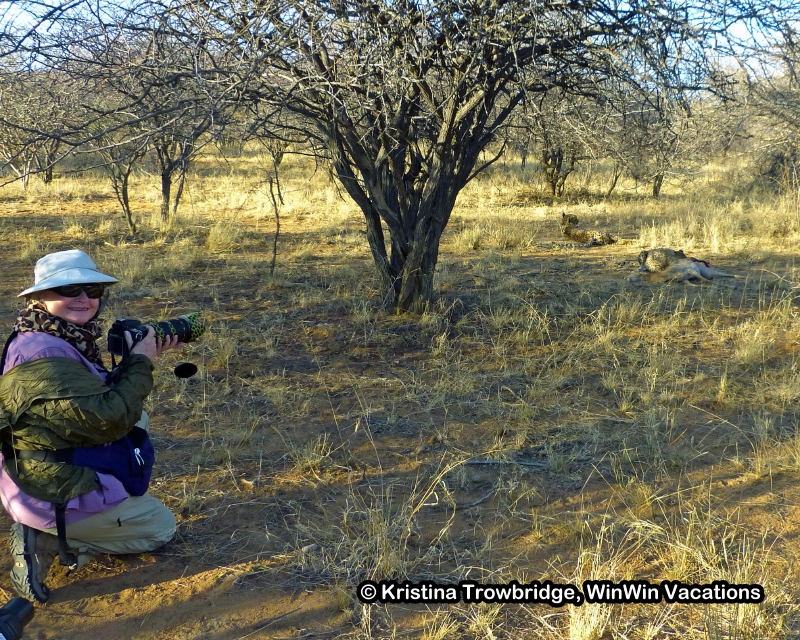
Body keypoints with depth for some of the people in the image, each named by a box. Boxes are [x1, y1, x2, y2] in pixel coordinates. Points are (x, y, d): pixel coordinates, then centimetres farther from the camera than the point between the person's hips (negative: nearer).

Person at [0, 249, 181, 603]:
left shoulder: (62, 341, 4)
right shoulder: (43, 358, -29)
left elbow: (106, 395, 13)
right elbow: (111, 419, -30)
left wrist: (143, 356, -1)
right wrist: (140, 361, -18)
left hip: (49, 474, 9)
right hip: (53, 498, -9)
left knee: (141, 421, 18)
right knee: (161, 526, 8)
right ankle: (44, 541, 0)